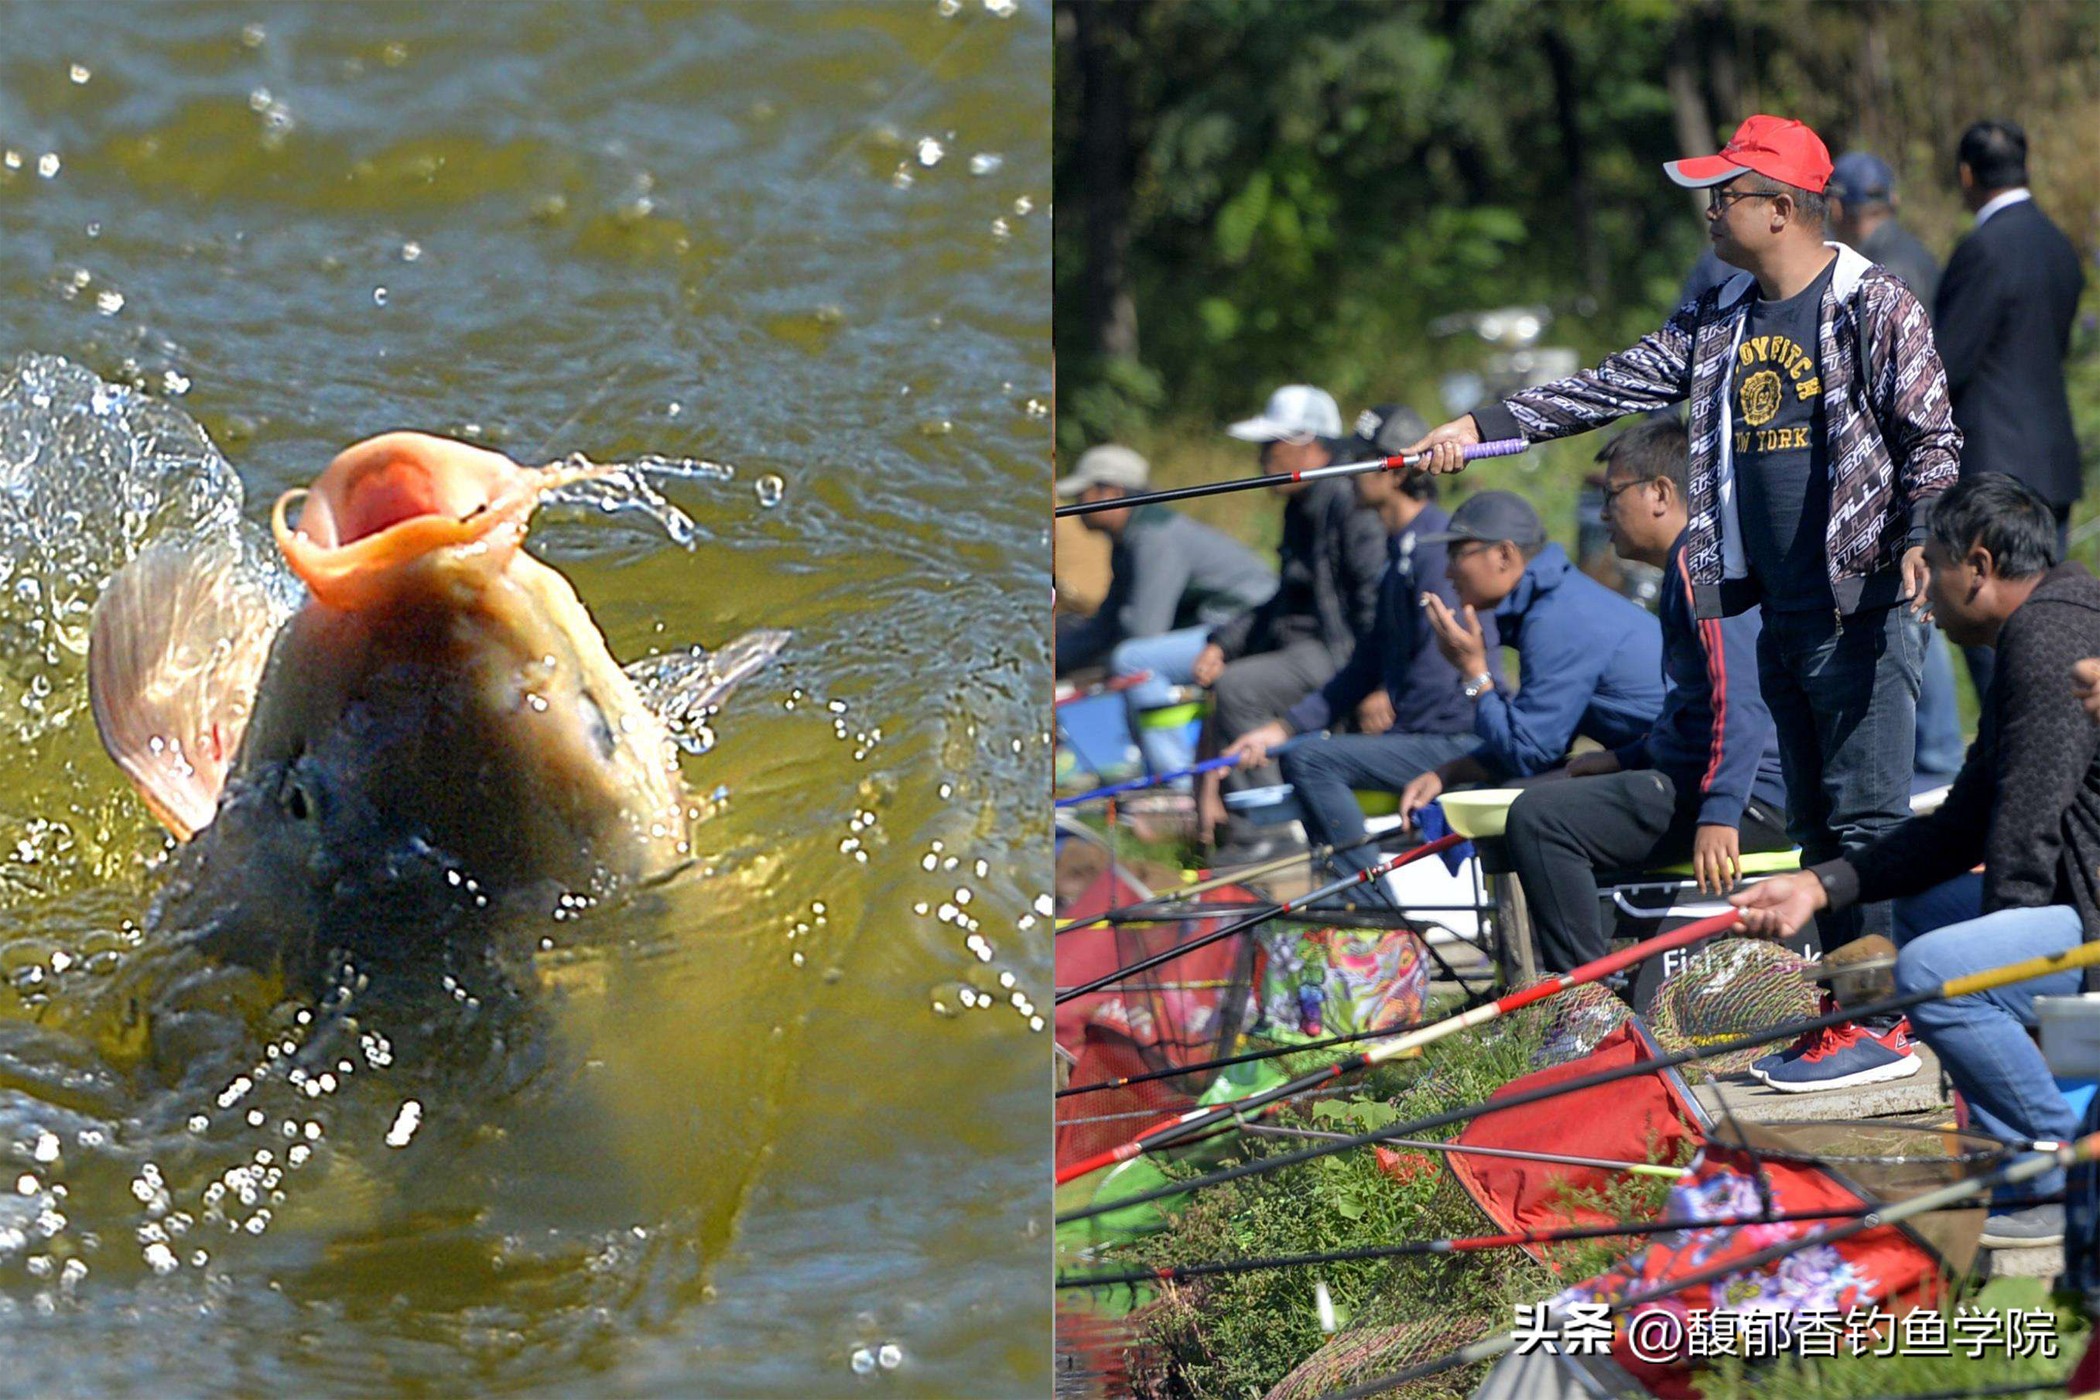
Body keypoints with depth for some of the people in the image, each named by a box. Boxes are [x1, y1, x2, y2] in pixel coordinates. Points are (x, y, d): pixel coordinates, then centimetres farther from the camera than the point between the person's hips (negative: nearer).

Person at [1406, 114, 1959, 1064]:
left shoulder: (1873, 307, -6)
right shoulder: (1718, 323, 14)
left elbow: (1933, 435, -8)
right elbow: (1615, 387, 14)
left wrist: (1918, 540, -23)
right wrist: (1485, 426, 8)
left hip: (1863, 606, -7)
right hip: (1778, 613, 7)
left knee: (1866, 818, -9)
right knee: (1814, 822, 9)